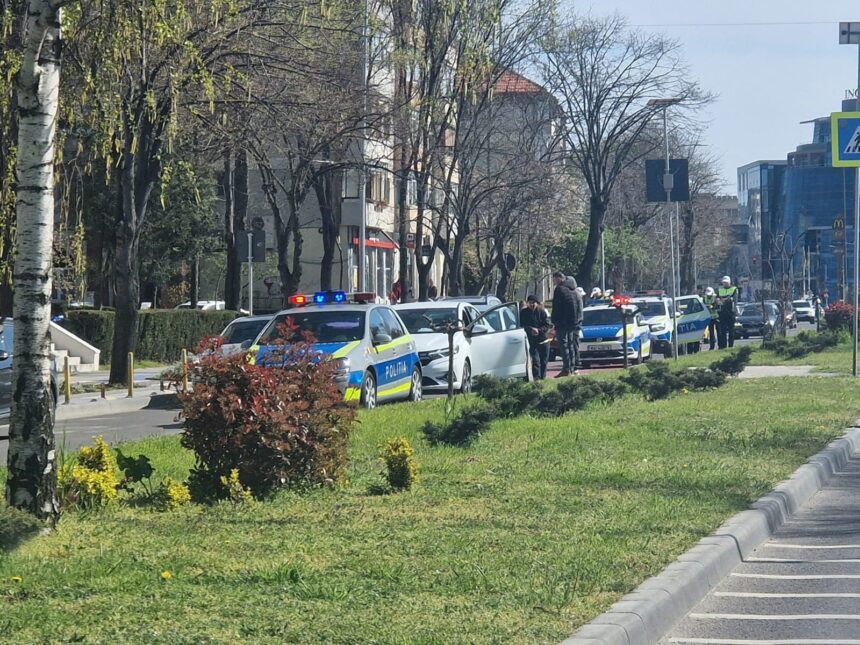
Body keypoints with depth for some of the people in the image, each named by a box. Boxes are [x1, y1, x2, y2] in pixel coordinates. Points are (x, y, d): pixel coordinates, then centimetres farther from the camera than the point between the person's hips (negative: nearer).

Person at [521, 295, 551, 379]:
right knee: (535, 360, -13)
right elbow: (522, 326, -3)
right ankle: (537, 378, -15)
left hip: (543, 340, 1)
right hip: (532, 341, -1)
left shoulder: (542, 311, -1)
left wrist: (539, 330, -18)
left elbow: (547, 325, -3)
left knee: (544, 361, 6)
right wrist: (531, 329, -18)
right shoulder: (523, 313, 0)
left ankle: (543, 378, 17)